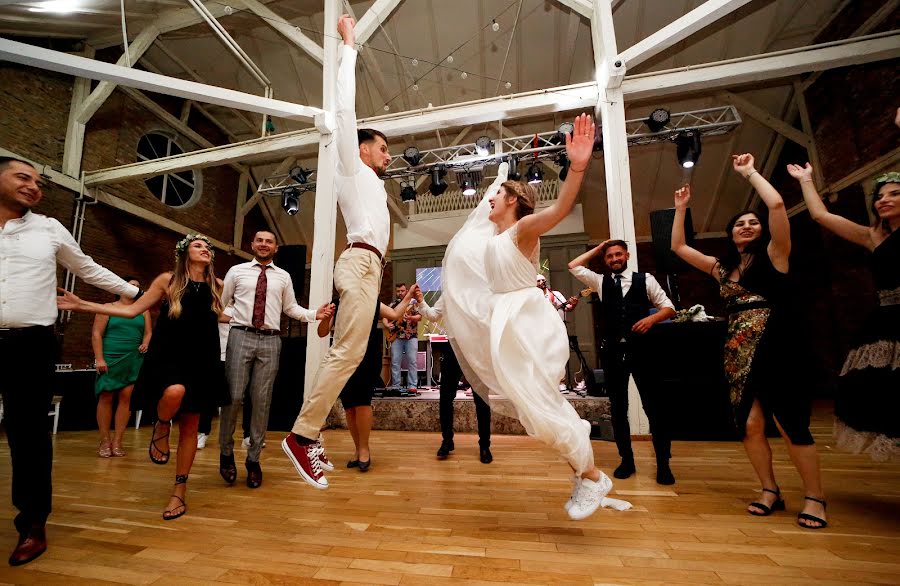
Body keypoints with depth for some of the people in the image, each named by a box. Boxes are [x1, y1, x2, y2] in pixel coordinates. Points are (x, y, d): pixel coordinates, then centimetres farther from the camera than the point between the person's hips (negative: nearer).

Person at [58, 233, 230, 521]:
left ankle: (180, 492, 18)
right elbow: (132, 309, 5)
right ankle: (161, 427, 0)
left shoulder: (217, 286, 8)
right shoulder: (168, 280, 3)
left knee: (190, 427, 4)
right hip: (168, 357, -2)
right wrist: (82, 305, 2)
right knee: (175, 392, -37)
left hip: (202, 362, 2)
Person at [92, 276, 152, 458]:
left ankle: (117, 441, 4)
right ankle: (105, 441, 8)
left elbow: (148, 332, 15)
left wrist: (145, 344, -7)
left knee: (126, 397, -3)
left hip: (134, 360, 2)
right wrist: (99, 359, -9)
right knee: (106, 397, -2)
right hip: (110, 359, -2)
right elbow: (96, 333, -1)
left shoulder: (143, 310, 14)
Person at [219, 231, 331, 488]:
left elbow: (291, 308, 14)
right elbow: (221, 302, 12)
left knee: (262, 401, 5)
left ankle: (254, 459, 18)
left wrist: (314, 314, -1)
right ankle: (226, 452, 20)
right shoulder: (236, 271, 11)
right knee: (234, 396, -4)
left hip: (270, 341, 1)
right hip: (241, 336, -1)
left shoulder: (283, 276, 14)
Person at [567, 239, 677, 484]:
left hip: (640, 349, -2)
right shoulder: (601, 282, 11)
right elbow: (573, 266, 8)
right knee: (618, 408, 9)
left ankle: (663, 463, 17)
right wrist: (598, 248, 12)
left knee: (655, 406, 2)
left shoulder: (645, 280, 6)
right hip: (613, 351, 2)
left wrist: (652, 318, -13)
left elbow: (669, 308, 7)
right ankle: (627, 459, 23)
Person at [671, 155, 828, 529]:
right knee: (749, 424, 4)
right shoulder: (721, 267, 15)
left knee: (792, 424, -1)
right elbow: (678, 247, 19)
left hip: (774, 349, -5)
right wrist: (681, 209, 20)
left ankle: (815, 498, 15)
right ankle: (771, 491, 19)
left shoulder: (773, 255, 2)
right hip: (737, 353, 5)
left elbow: (777, 204, -12)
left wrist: (749, 172, 1)